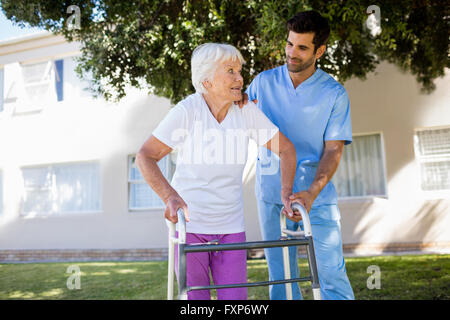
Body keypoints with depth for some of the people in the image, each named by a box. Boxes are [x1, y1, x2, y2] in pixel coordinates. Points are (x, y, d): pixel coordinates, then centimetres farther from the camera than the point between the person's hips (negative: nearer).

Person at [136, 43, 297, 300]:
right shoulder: (187, 111, -13)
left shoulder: (247, 112, -4)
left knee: (235, 299, 5)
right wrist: (170, 196, -28)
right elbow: (145, 156, -14)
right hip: (188, 222, -3)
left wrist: (285, 191, -9)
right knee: (194, 298, 5)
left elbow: (286, 148, 5)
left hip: (231, 226, 3)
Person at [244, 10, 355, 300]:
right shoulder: (264, 82, 4)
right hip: (272, 194, 2)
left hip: (316, 194, -2)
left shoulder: (334, 93, -3)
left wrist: (312, 192, -22)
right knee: (280, 277, 9)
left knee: (331, 274, -4)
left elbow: (334, 149, -7)